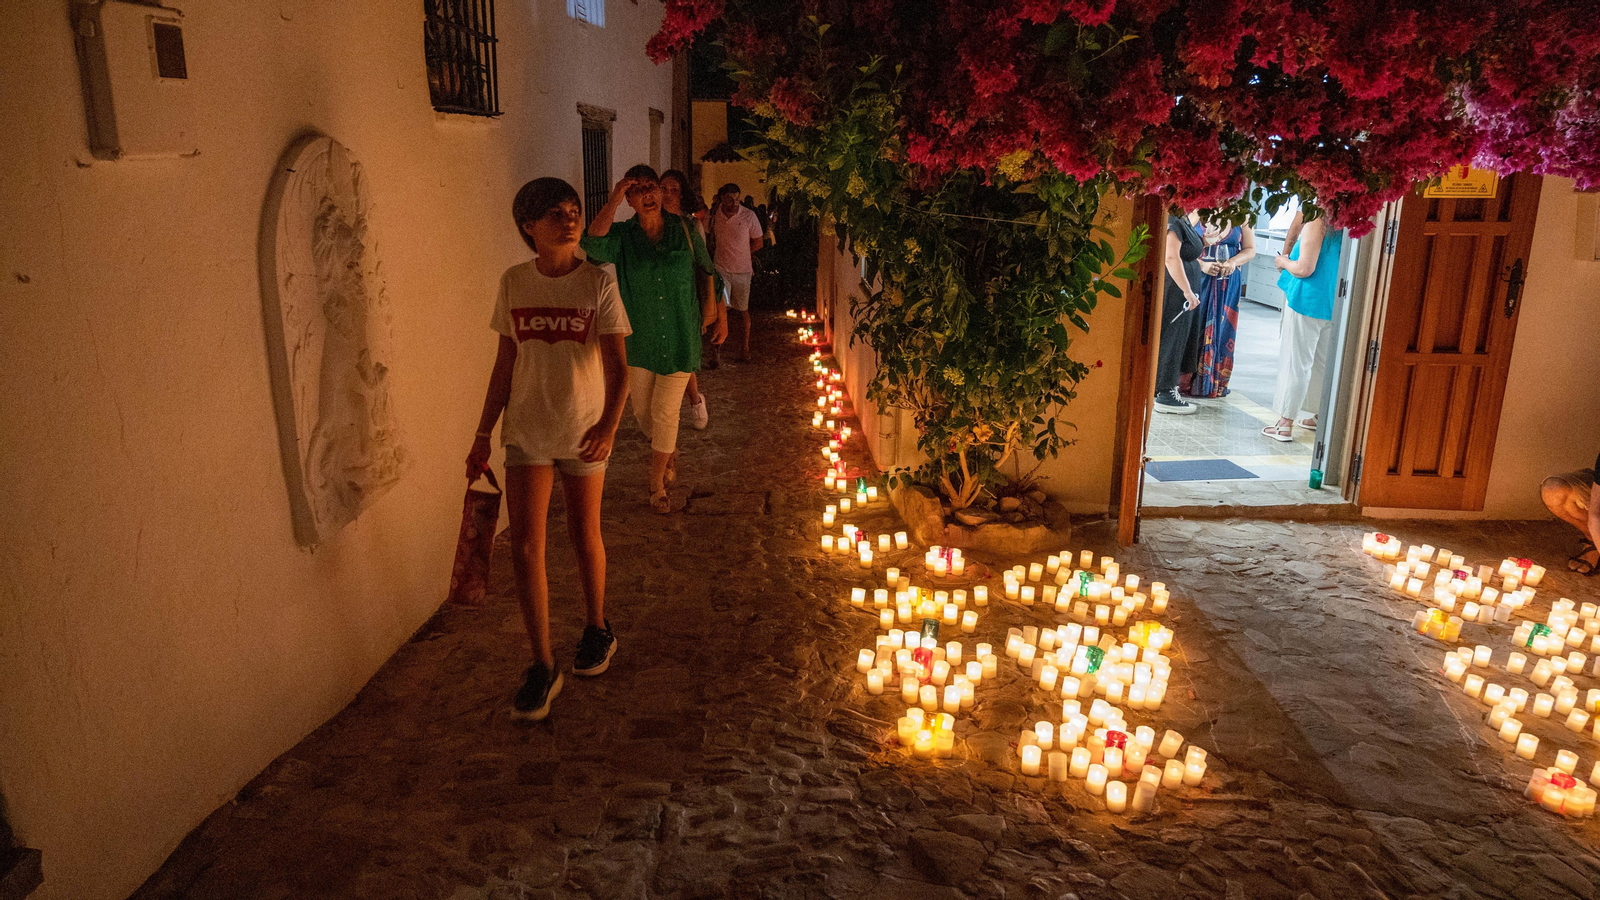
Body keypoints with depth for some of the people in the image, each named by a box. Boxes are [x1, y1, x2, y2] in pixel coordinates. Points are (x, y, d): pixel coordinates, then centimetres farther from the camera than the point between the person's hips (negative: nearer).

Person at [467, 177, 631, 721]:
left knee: (584, 536, 12)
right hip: (526, 429, 2)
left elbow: (618, 367, -13)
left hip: (584, 430, -2)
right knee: (525, 546, -4)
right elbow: (505, 366, 7)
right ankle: (542, 667, 7)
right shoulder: (514, 284, 1)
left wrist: (609, 424, -31)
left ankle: (597, 629, 37)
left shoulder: (598, 282, -8)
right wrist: (482, 436, 9)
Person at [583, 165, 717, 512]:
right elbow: (593, 242, -27)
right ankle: (670, 451, 45)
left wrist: (709, 307, 15)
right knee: (642, 410, 13)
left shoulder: (685, 231, -3)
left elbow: (705, 270, 13)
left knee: (665, 412, 0)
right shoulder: (622, 235, -4)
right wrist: (613, 200, -29)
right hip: (638, 338, 2)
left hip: (679, 339, -1)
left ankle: (657, 483, 18)